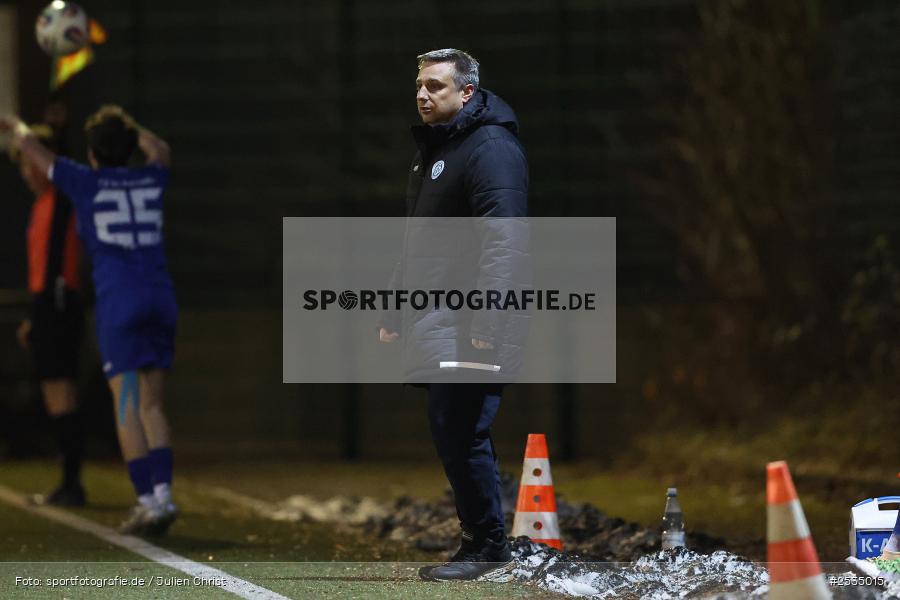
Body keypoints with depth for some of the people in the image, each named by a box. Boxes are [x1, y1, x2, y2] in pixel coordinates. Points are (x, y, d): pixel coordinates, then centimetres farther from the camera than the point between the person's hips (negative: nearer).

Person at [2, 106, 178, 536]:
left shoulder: (85, 182, 4)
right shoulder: (150, 179, 13)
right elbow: (159, 149, 39)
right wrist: (125, 126, 52)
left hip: (117, 300, -4)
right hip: (160, 298, 4)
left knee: (127, 404, -5)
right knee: (152, 405, 8)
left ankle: (148, 502, -14)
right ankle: (163, 493, -5)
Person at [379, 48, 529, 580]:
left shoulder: (491, 149, -11)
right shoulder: (432, 149, 21)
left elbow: (499, 241, -20)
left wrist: (486, 321, -27)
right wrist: (395, 314, 26)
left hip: (470, 331, -10)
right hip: (436, 326, 10)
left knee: (461, 433, -11)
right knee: (452, 433, 9)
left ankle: (488, 546, -3)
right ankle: (482, 542, 14)